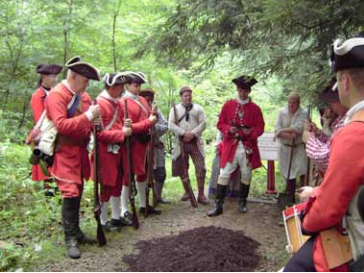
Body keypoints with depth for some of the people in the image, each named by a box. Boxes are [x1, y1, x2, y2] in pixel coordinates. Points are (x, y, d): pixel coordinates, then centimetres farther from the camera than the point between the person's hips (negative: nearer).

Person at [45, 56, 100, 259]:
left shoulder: (83, 95, 9)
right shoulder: (56, 96, -14)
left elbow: (86, 121, 19)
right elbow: (61, 125, -24)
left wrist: (95, 120, -4)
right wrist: (88, 116, -27)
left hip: (80, 151, 7)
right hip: (65, 152, -7)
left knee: (78, 193, 12)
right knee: (70, 194, -9)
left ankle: (76, 232, 23)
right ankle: (71, 239, 1)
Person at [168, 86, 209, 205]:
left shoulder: (198, 108, 9)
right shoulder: (175, 109, 7)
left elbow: (203, 124, -1)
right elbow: (171, 125, -5)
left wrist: (192, 133, -15)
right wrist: (183, 133, -17)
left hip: (195, 142, 0)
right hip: (181, 143, 1)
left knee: (201, 168, -7)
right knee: (182, 168, 7)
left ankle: (201, 194, 0)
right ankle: (187, 191, 24)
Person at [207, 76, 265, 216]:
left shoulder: (255, 108, 4)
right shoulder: (228, 105, 5)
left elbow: (260, 128, 3)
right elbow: (220, 124, 6)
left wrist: (251, 132, -18)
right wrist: (229, 129, -14)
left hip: (248, 146, 1)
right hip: (230, 145, -1)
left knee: (246, 175, 10)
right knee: (224, 175, -3)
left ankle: (242, 203, 26)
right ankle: (218, 205, 2)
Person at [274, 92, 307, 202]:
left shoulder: (303, 114, -4)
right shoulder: (282, 113, 3)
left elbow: (299, 128, -20)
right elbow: (277, 130, -6)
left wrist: (283, 130, -17)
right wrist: (289, 135, -19)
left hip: (299, 148, -2)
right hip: (285, 148, 3)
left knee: (303, 172, -12)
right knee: (289, 174, 10)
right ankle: (290, 198, 23)